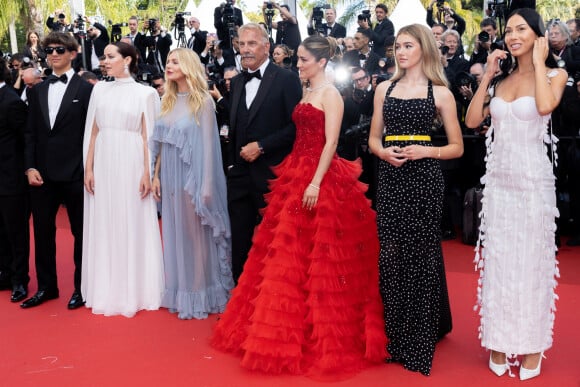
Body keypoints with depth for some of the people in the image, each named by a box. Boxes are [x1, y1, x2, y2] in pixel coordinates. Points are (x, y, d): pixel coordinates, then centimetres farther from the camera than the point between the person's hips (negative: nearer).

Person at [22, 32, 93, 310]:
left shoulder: (86, 90, -3)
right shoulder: (37, 91, 12)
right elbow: (30, 133, 11)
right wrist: (30, 167, 0)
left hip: (75, 174, -5)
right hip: (42, 174, 5)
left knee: (81, 232, 7)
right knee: (43, 231, 11)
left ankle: (81, 287, 20)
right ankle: (46, 287, 25)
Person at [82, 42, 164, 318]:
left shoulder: (145, 93, -1)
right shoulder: (100, 90, 9)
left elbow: (148, 136, -3)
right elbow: (93, 132, 9)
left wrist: (148, 173, -9)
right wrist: (88, 169, 4)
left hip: (131, 165, -3)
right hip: (104, 164, 4)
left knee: (133, 226, 3)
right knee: (104, 227, 8)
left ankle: (135, 291, 16)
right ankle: (106, 290, 21)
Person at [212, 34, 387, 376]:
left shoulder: (330, 94, -9)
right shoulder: (306, 92, 16)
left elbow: (331, 142, -17)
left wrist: (316, 182, -24)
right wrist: (299, 175, 13)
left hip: (321, 177, -9)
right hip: (298, 174, 9)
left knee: (317, 256, -2)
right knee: (292, 252, 12)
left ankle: (321, 333, 12)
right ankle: (293, 327, 26)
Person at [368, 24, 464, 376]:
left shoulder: (440, 93, 2)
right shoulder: (384, 88, 11)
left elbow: (457, 147, 2)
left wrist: (425, 151, -15)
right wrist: (384, 152, -8)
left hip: (425, 178, -3)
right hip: (390, 178, 3)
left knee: (421, 254, 1)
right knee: (391, 255, 4)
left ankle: (421, 339, 16)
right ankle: (396, 337, 19)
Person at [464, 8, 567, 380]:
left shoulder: (555, 74, -1)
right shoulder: (500, 78, 10)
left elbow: (545, 106, -24)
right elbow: (472, 120, 0)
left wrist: (538, 61, -13)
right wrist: (487, 76, 0)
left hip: (533, 181, -4)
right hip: (498, 179, 4)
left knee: (532, 261, 5)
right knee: (498, 259, 9)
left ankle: (531, 343, 21)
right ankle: (500, 339, 23)